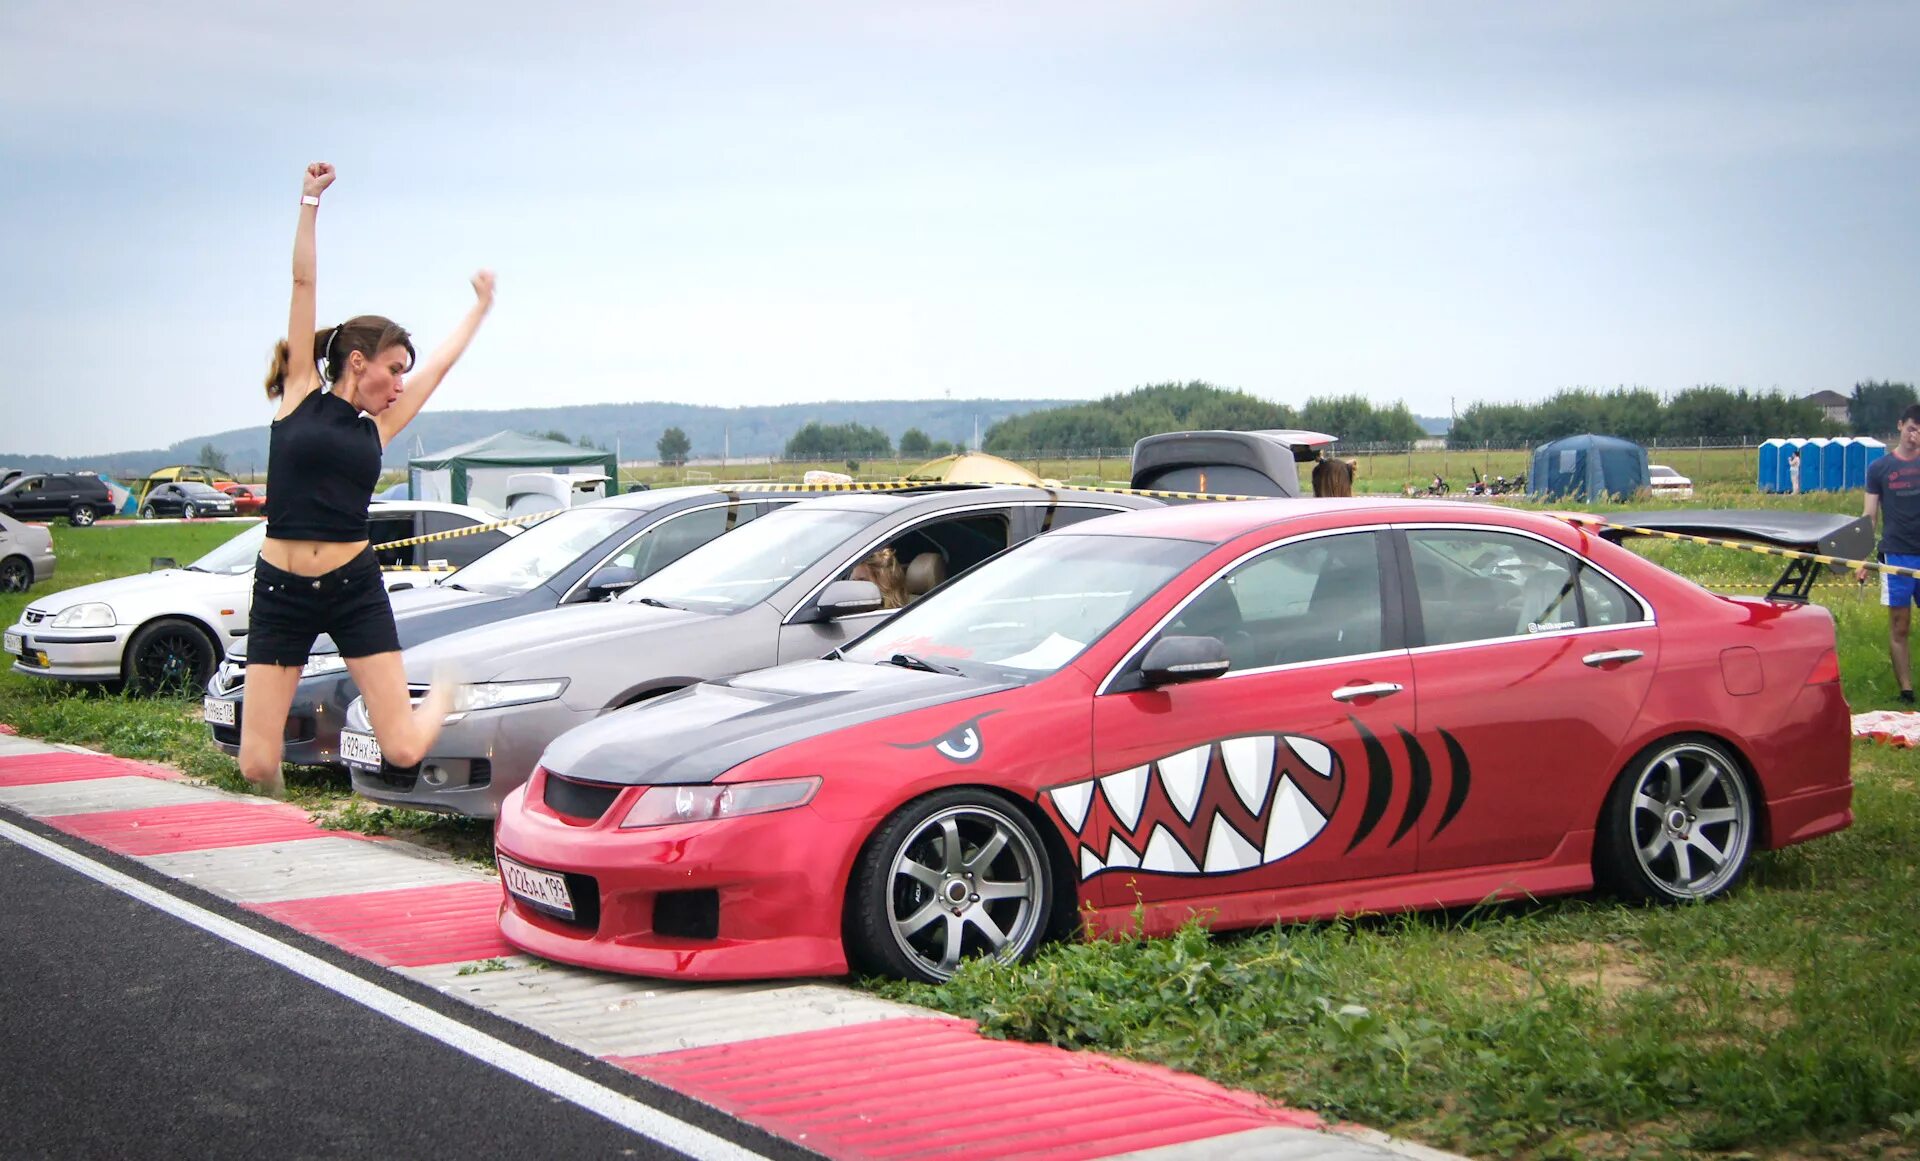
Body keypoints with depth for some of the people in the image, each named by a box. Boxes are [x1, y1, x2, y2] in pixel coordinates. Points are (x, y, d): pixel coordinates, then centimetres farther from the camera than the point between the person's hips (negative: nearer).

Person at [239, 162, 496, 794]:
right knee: (257, 766, -8)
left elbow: (440, 363, 22)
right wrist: (309, 203, 1)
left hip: (355, 588, 2)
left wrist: (481, 307, 34)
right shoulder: (301, 394, 3)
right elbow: (303, 283, 2)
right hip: (281, 592, -2)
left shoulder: (377, 427, 10)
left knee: (404, 749, -5)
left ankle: (446, 692, 30)